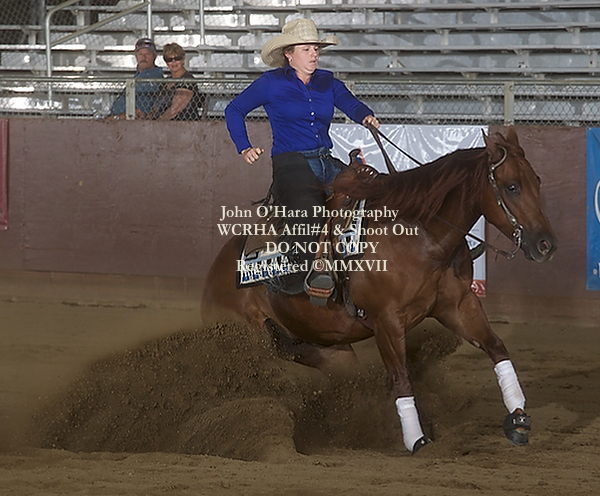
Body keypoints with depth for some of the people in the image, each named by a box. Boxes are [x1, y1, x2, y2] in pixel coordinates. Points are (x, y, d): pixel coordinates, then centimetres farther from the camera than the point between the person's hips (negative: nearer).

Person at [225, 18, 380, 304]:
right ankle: (314, 271, -49)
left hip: (327, 162, 5)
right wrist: (244, 149, 4)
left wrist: (366, 117, -21)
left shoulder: (327, 82, 18)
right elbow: (234, 110, 14)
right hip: (291, 163, -5)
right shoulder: (272, 83, 6)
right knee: (306, 205, -35)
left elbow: (350, 103, 2)